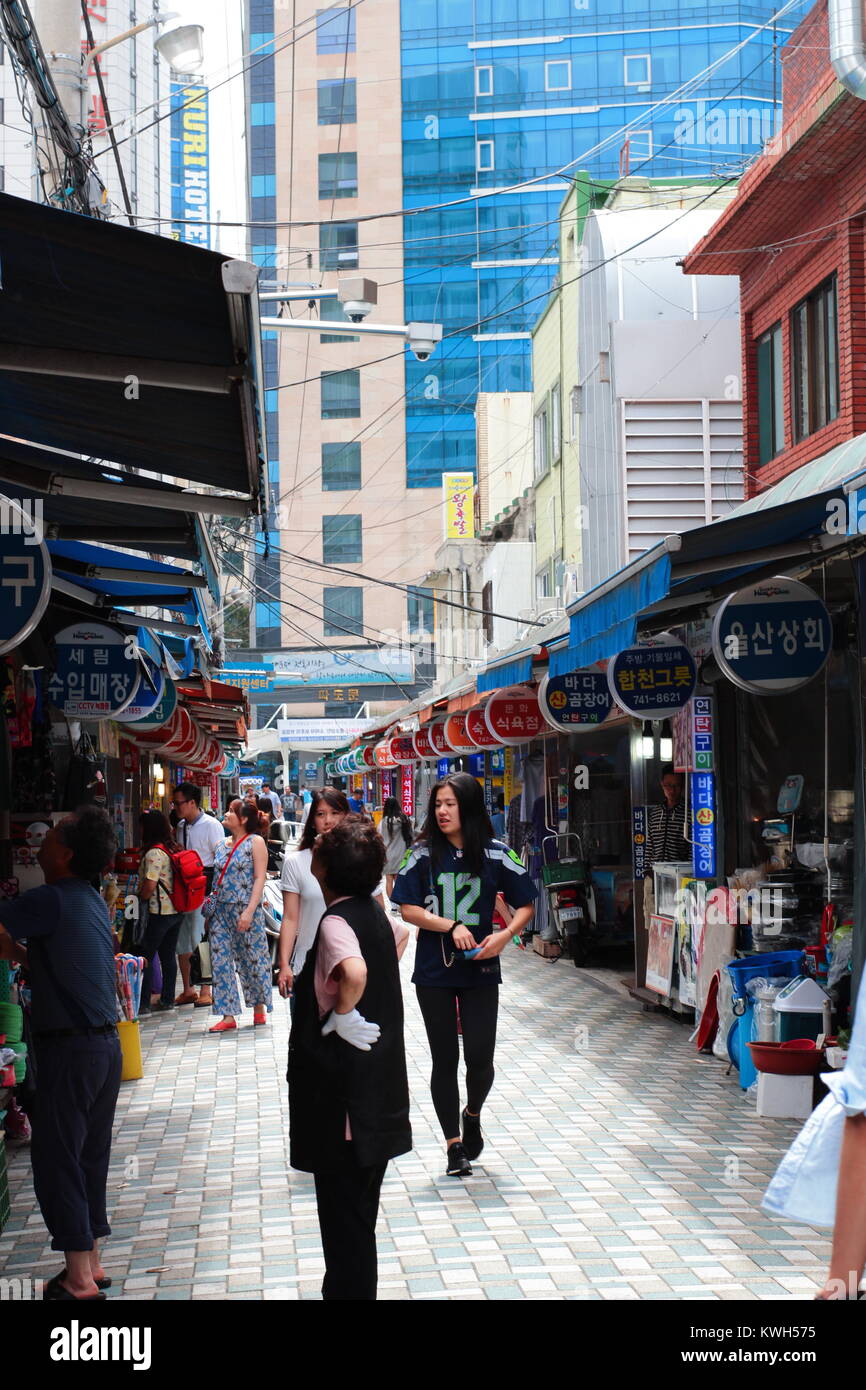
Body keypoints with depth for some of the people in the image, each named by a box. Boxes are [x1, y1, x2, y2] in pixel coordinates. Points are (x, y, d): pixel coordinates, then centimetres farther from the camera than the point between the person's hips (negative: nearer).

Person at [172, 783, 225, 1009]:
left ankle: (206, 990, 0)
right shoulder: (181, 826, 13)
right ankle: (187, 990, 19)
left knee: (199, 937, -9)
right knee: (181, 938, 9)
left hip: (204, 887, -7)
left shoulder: (211, 825, -7)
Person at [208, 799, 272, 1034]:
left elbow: (260, 878, -9)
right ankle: (228, 1015, 3)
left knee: (253, 959, 3)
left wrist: (249, 911, -17)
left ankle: (259, 1009, 20)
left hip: (245, 911, -6)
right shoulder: (222, 845, 14)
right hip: (220, 910, 6)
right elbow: (216, 880, 17)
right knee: (221, 962, 0)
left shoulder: (255, 842, -3)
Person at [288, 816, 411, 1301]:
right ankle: (354, 1287, 30)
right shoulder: (373, 912, 7)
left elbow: (353, 971, -40)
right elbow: (401, 935, 30)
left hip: (345, 1096, -9)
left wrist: (342, 1015, -23)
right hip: (380, 1092, 9)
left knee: (343, 1212, 0)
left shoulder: (335, 922, -19)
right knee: (360, 1211, 19)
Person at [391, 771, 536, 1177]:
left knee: (480, 1058, -5)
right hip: (434, 972, 1)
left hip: (480, 971, -1)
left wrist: (504, 935, -16)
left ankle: (473, 1114, 28)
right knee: (444, 1060, 6)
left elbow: (526, 905, 2)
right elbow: (408, 909, -4)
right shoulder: (424, 853, -2)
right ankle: (454, 1144, 20)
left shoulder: (495, 854, -4)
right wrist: (452, 927, -16)